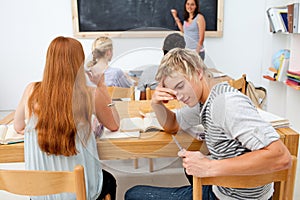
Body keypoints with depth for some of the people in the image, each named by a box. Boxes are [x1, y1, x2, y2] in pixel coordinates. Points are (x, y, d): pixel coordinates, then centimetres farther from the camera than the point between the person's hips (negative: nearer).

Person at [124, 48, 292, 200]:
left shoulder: (227, 102, -26)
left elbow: (281, 157, -33)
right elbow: (172, 125, 16)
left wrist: (210, 167, -34)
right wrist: (157, 104, -5)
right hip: (221, 186, 9)